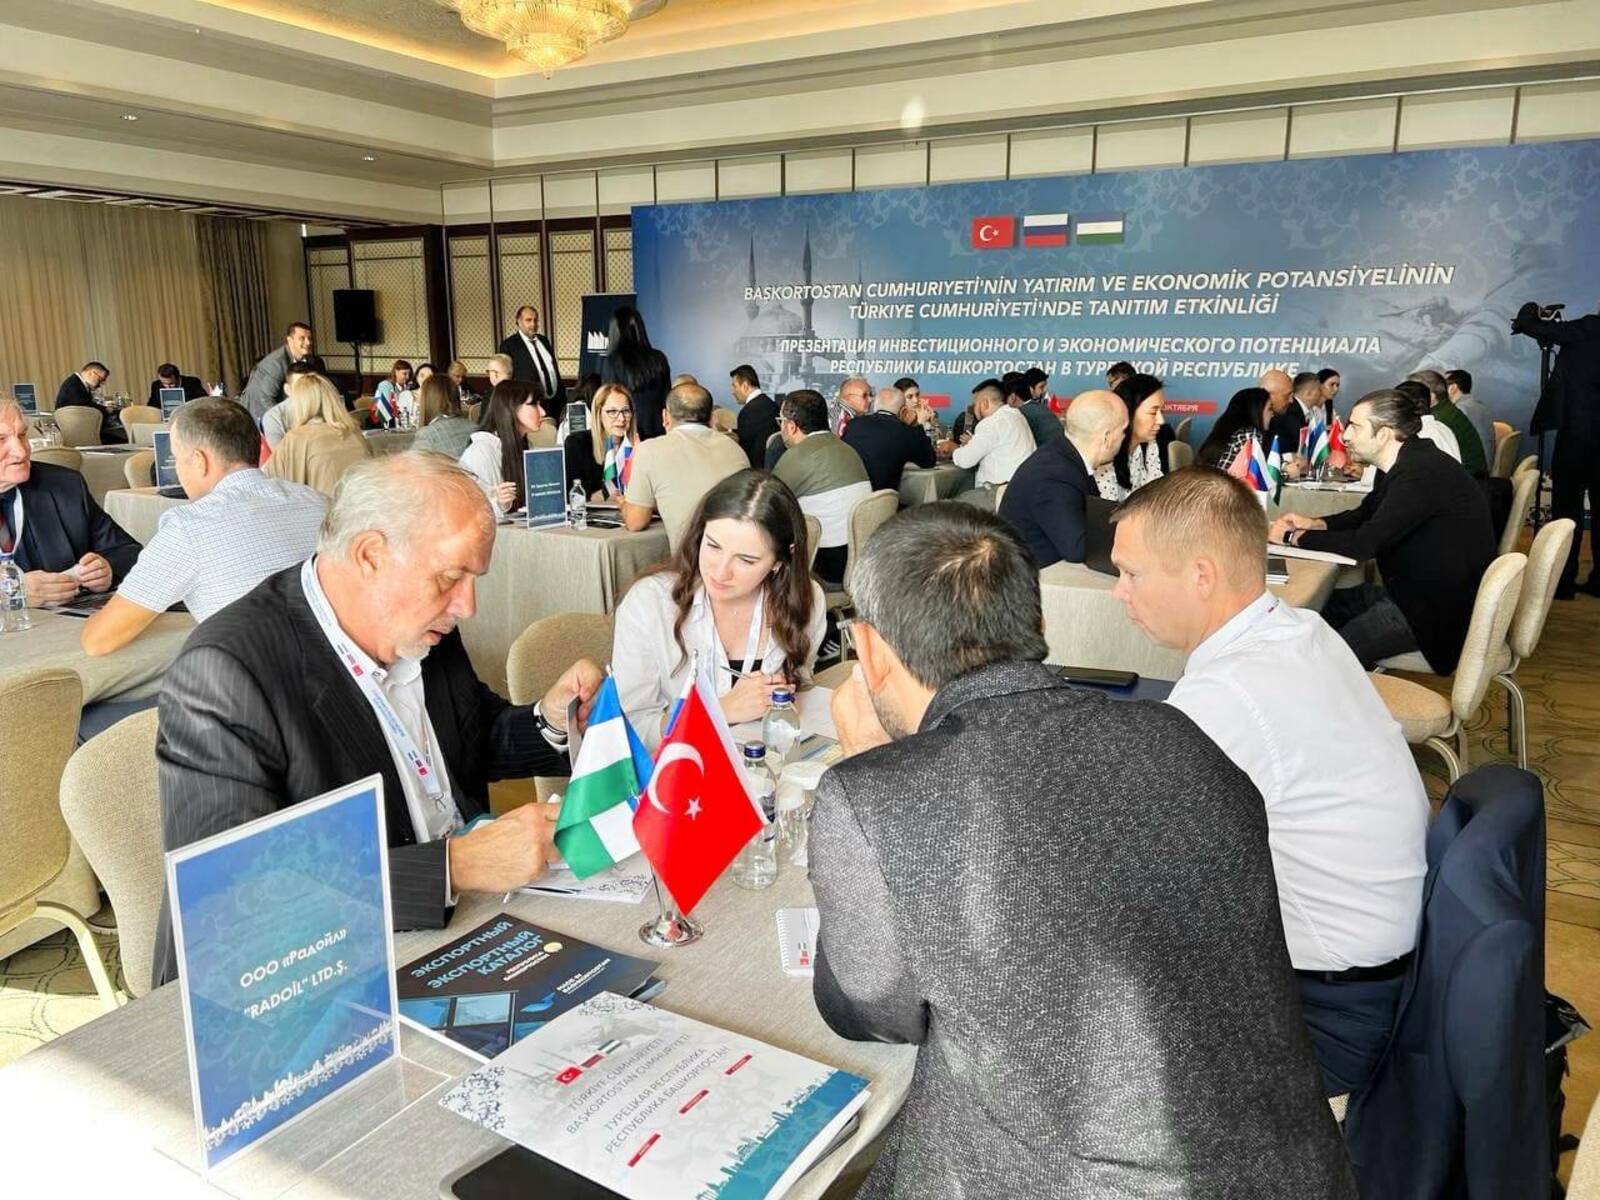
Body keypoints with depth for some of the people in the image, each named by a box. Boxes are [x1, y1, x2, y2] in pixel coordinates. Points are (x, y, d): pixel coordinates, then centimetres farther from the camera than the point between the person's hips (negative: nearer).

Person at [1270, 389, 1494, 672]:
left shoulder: (1422, 474, -26)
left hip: (1441, 607, -10)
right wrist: (1314, 523, 0)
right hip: (1415, 588, 10)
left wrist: (1293, 537, -15)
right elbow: (1366, 514, 19)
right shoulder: (1403, 464, 6)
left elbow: (1363, 544, -28)